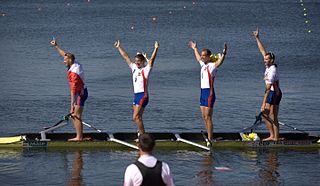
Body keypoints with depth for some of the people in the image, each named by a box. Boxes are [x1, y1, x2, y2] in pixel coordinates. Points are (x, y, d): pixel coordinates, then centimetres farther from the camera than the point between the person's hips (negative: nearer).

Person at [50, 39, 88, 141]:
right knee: (73, 116, 11)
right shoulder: (75, 64, 2)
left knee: (76, 116, -9)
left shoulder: (73, 73, -26)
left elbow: (73, 89, -29)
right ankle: (79, 136, 11)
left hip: (80, 94, -10)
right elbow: (65, 54, 20)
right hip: (81, 92, 10)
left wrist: (72, 105, -30)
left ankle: (79, 137, -7)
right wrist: (56, 46, 23)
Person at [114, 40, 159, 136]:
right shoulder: (134, 68, 14)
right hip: (136, 95, 8)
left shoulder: (145, 70, -5)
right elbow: (125, 57, 20)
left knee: (136, 117, -15)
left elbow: (152, 59, -19)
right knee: (137, 118, 8)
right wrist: (118, 47, 25)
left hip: (143, 95, -8)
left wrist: (156, 49, -32)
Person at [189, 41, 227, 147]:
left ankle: (210, 140, -10)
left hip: (209, 92, -9)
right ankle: (209, 138, 18)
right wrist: (195, 49, 49)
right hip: (203, 91, 9)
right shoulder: (203, 65, 15)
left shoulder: (212, 66, -9)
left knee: (208, 118, -10)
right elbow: (198, 58, 36)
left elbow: (220, 62, -29)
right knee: (204, 117, 11)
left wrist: (224, 53, -45)